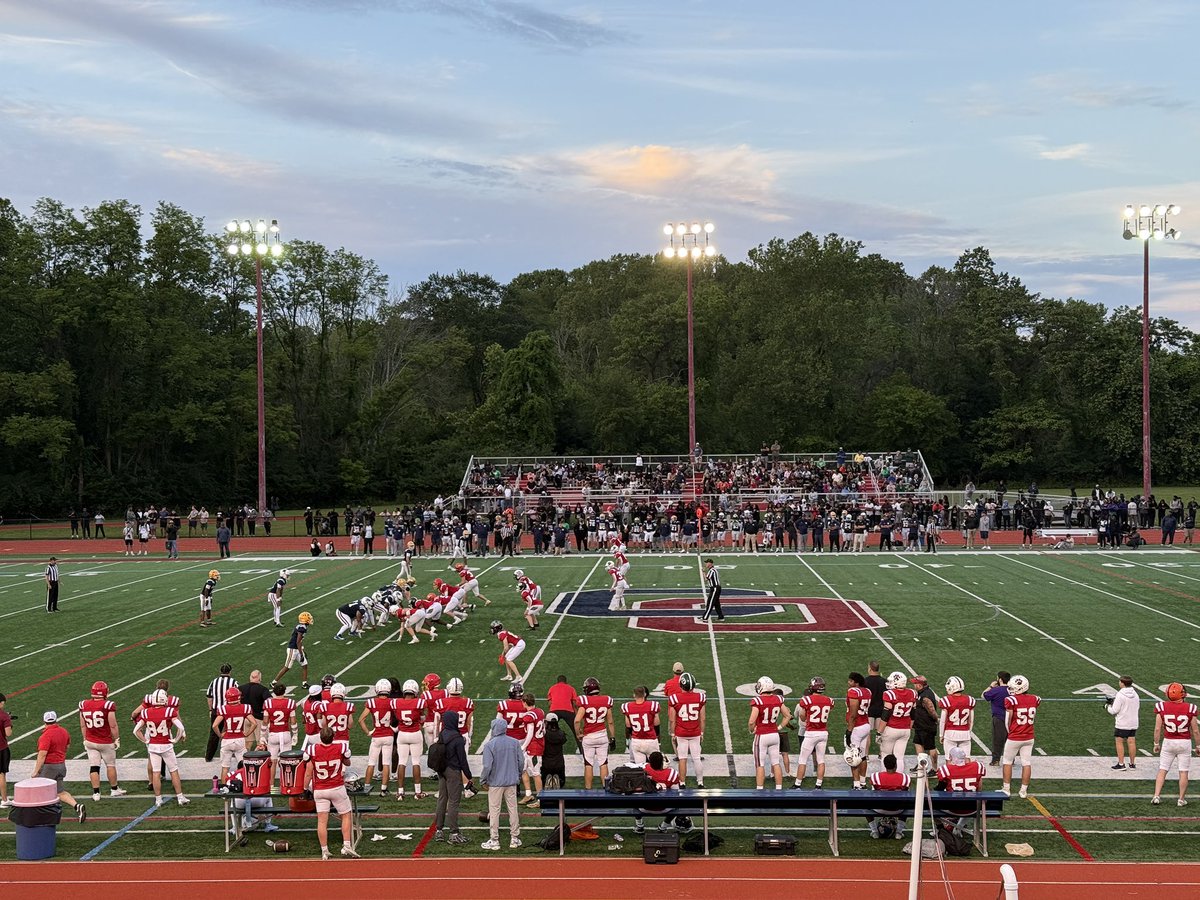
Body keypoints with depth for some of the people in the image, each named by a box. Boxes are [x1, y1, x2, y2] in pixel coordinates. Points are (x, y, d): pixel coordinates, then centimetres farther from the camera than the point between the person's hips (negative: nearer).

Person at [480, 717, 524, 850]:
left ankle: (494, 840, 7)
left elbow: (487, 766, -16)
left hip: (495, 782, -4)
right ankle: (514, 838, 17)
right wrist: (518, 775, 19)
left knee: (494, 811, 4)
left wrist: (484, 779, -1)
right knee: (513, 809, 11)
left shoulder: (489, 745, -14)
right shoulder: (515, 743, -1)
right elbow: (521, 761, 4)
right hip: (512, 782, 4)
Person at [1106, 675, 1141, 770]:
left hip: (1122, 723, -6)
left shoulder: (1120, 695, -17)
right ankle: (1132, 764, 16)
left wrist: (1107, 706, 5)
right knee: (1131, 742, 11)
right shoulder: (1135, 694, 4)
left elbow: (1114, 710, -17)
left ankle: (1121, 764, 2)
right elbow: (1138, 708, 14)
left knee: (1119, 742, 3)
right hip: (1133, 723, 6)